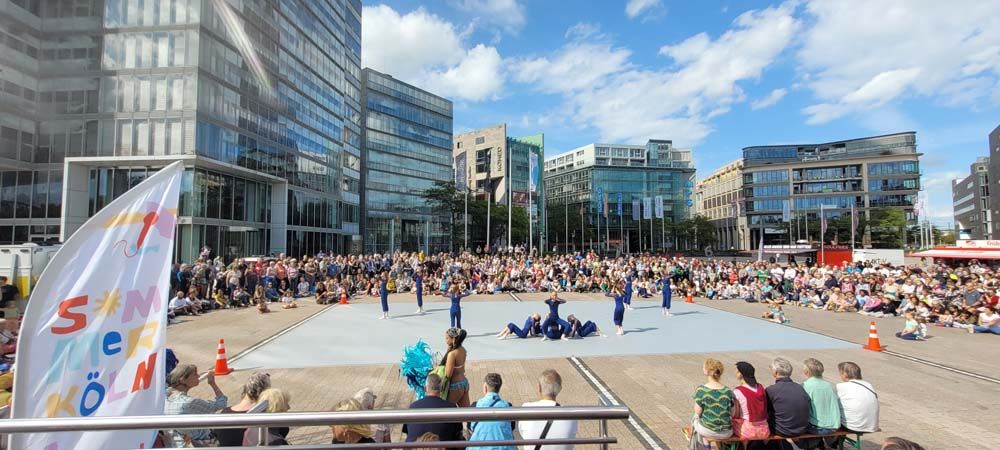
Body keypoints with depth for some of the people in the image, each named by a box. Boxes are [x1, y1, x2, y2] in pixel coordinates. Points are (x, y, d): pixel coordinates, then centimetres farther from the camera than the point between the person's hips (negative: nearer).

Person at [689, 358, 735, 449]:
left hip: (708, 431, -3)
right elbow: (733, 414, 0)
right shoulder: (728, 391, -9)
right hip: (727, 433, 3)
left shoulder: (701, 390, -17)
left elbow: (698, 412, -10)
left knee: (695, 418, 29)